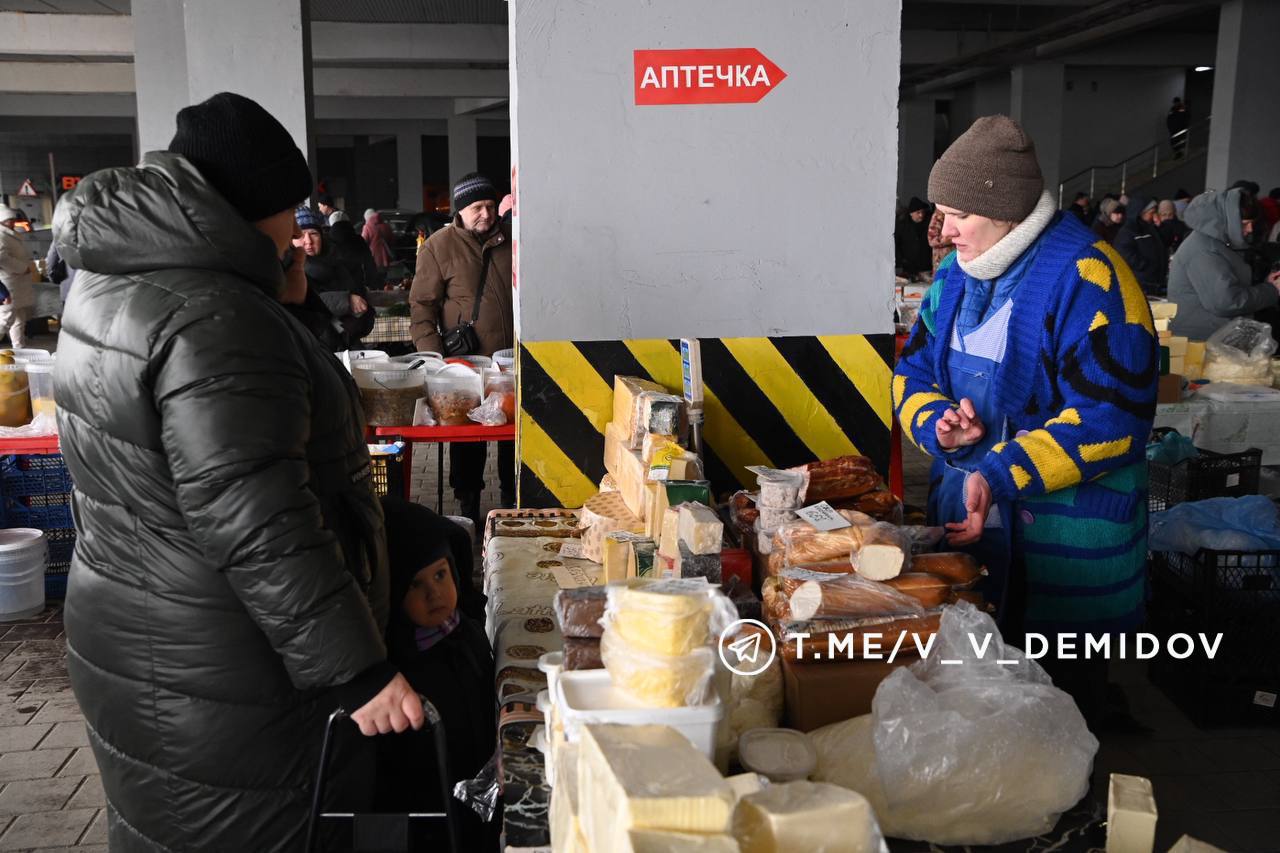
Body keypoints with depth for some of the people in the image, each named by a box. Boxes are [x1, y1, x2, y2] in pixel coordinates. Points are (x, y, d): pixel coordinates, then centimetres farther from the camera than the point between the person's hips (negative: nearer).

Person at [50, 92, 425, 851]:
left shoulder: (116, 287, 7)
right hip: (211, 682, -10)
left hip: (134, 643, 10)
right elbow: (259, 531, -28)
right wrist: (357, 673, -22)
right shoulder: (214, 320, -24)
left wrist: (284, 303, 9)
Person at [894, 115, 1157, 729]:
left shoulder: (1088, 278, -17)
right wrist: (937, 421, -8)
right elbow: (914, 370, 15)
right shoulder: (958, 274, 8)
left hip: (1064, 552, -7)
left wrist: (1000, 473, -26)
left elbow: (1108, 419, -22)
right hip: (965, 525, 7)